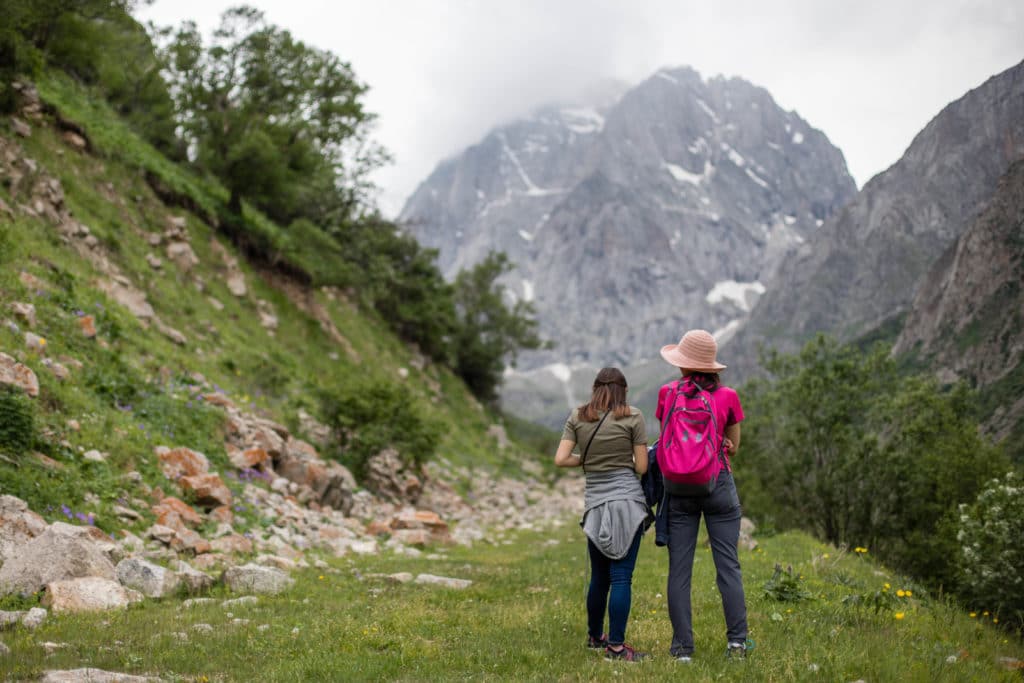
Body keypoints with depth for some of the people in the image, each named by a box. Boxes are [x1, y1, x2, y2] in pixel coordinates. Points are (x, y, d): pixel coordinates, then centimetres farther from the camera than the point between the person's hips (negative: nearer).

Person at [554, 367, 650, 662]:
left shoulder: (577, 417, 6)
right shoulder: (633, 417, -2)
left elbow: (561, 460, 0)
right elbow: (641, 467, -3)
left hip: (595, 503, 4)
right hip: (628, 499, -4)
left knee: (599, 576, 17)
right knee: (621, 576, -3)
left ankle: (594, 637, 30)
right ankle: (615, 646, -2)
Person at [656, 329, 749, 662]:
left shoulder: (667, 393, -1)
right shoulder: (728, 397, -3)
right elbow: (733, 447, 6)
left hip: (678, 487, 1)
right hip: (718, 485, -1)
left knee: (679, 569, 4)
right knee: (728, 565, 5)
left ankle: (682, 646, 5)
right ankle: (737, 641, 5)